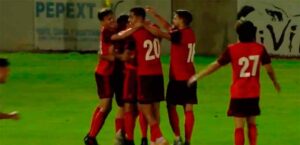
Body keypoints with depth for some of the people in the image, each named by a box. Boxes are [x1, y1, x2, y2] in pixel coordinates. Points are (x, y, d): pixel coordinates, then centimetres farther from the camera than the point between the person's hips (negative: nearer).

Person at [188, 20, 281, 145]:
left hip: (238, 93, -3)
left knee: (239, 126, -1)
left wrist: (197, 76, 9)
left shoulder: (232, 49, -10)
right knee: (252, 123, 17)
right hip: (254, 93, 3)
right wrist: (275, 82, 24)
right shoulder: (260, 48, -4)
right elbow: (268, 68, 4)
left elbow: (216, 65, -3)